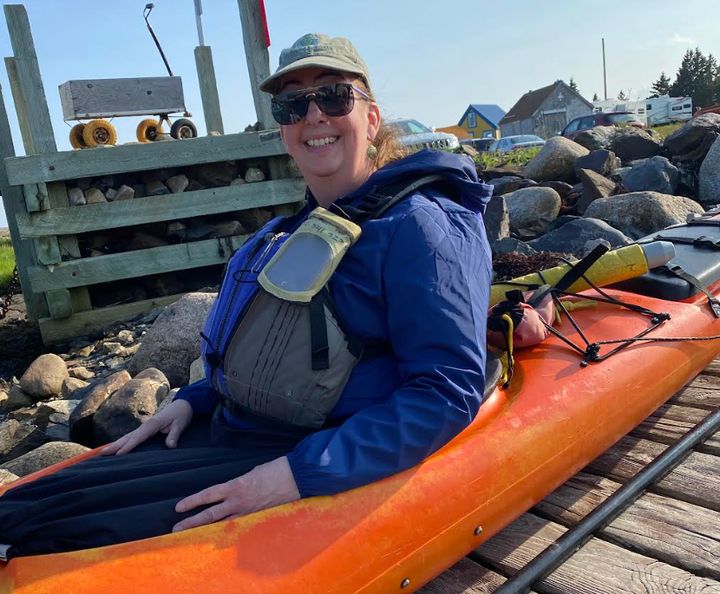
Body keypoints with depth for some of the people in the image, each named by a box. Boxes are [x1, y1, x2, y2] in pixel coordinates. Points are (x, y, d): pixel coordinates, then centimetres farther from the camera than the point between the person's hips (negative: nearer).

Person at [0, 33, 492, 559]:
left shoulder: (416, 225, -14)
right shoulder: (301, 229, 13)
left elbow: (449, 393, -21)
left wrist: (300, 475, -26)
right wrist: (193, 400, 10)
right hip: (221, 434, 8)